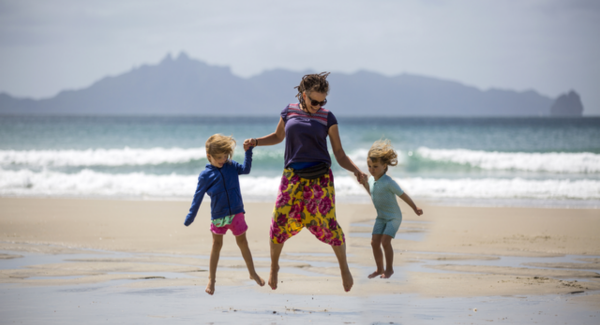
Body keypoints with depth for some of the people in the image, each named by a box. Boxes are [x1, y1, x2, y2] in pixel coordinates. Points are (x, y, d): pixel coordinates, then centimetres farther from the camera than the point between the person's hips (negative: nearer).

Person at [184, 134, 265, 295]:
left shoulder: (231, 166, 2)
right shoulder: (205, 175, -6)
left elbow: (245, 169, -9)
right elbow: (198, 197, -3)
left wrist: (248, 152, -18)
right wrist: (190, 217, -3)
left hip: (236, 213, 2)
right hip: (218, 216, -2)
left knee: (242, 242, 10)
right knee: (217, 245, 8)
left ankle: (253, 273, 23)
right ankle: (211, 280, 16)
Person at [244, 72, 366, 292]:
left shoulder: (328, 118, 1)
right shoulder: (289, 112, 5)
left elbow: (339, 154, 2)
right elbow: (278, 136, 23)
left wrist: (355, 170, -14)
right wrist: (256, 142, 7)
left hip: (320, 177, -1)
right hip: (293, 176, 1)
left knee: (327, 223, -9)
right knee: (280, 222, -6)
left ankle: (344, 267, 14)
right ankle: (274, 266, 19)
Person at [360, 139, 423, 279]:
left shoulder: (388, 182, -23)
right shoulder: (371, 179, -1)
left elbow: (403, 195, -14)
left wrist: (415, 208, -6)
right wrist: (365, 183, 5)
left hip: (393, 217, -7)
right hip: (381, 217, 7)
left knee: (385, 241, -16)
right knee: (374, 242, 0)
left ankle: (389, 268, 1)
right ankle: (379, 269, 14)